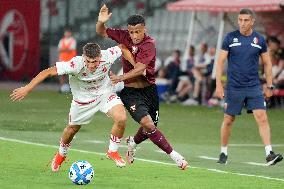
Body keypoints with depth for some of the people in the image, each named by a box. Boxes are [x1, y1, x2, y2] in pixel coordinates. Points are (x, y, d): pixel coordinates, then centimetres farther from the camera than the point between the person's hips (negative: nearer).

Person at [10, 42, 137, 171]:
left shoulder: (107, 57, -30)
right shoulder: (75, 65, -38)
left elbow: (122, 48, -8)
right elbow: (48, 72, -35)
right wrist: (27, 88, -37)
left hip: (104, 94, 1)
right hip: (82, 99, -1)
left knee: (121, 118, -21)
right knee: (72, 129, 15)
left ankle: (112, 151, 4)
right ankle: (61, 154, 49)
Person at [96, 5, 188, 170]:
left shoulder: (149, 44, -16)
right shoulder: (124, 37, -4)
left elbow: (139, 69, -25)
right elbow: (102, 32, 7)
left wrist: (121, 78, -36)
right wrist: (101, 21, -14)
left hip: (149, 89, 0)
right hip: (130, 91, 0)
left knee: (151, 126, 12)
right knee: (147, 122, -21)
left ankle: (133, 143, 47)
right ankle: (174, 155, -15)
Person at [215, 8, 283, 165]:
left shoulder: (259, 40, 3)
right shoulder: (230, 38, -2)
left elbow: (267, 63, 11)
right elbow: (220, 61, -1)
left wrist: (269, 86, 9)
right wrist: (218, 84, -9)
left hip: (254, 87, 1)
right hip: (234, 87, -1)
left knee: (262, 118, -12)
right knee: (228, 120, 7)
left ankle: (269, 154, -16)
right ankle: (223, 153, 23)